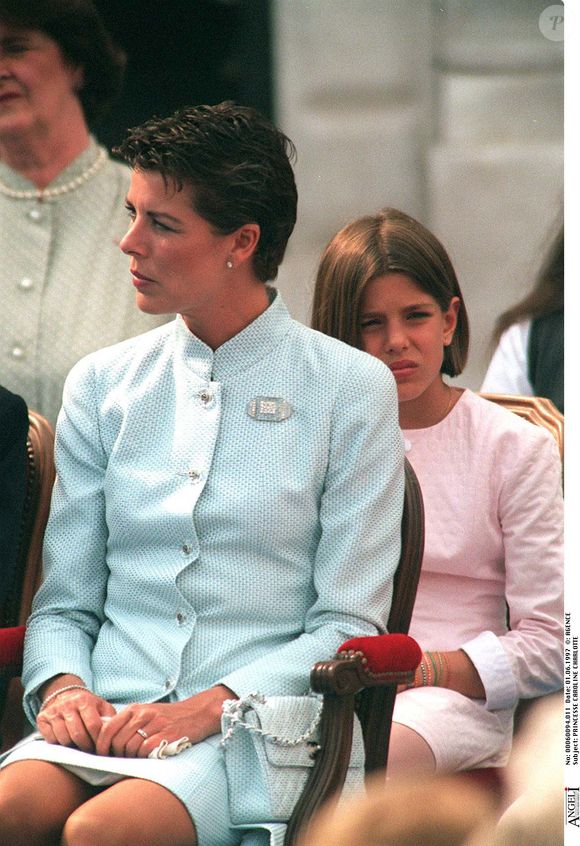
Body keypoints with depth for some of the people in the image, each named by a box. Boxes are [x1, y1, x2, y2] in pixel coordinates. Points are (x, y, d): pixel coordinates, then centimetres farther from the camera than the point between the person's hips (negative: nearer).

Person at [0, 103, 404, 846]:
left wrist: (204, 709, -14)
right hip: (109, 718, 3)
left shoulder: (352, 389, 3)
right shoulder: (101, 385, 14)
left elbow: (349, 625, -1)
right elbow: (65, 603, 15)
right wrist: (64, 686, -8)